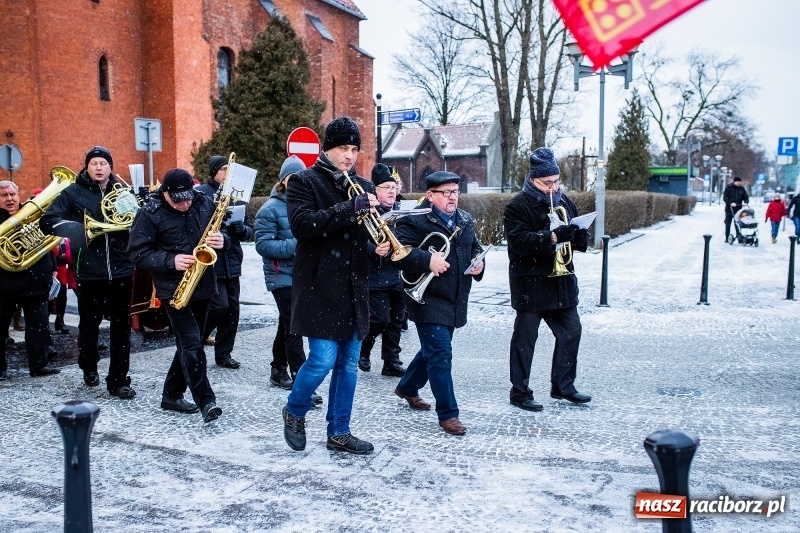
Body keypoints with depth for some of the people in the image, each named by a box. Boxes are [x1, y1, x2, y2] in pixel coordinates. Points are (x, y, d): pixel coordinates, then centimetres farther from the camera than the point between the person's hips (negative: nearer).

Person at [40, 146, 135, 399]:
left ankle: (118, 380, 8)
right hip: (89, 271, -1)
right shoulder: (73, 193, 2)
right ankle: (89, 367, 37)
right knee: (89, 323, 12)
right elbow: (47, 221, -3)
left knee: (121, 326, 1)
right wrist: (76, 228, -21)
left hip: (120, 270, 1)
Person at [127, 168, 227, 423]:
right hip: (173, 288, -5)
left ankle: (172, 395, 27)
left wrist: (222, 240, -11)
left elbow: (224, 232, 13)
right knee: (191, 342, -13)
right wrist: (171, 261, -23)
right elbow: (138, 253, -10)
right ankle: (206, 401, -9)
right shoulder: (150, 213, -9)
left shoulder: (205, 203, 3)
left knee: (188, 342, 13)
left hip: (203, 285, 5)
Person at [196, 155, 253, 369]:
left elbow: (249, 230, 14)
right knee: (220, 305, -12)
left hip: (232, 262, 6)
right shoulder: (200, 193, -4)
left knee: (232, 308, 6)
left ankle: (223, 353, 19)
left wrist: (241, 229, -7)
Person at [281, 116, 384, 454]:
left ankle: (339, 432, 22)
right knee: (323, 359, -9)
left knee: (348, 363, 10)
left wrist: (383, 245, -7)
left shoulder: (362, 186, 13)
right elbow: (301, 224, -20)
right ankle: (294, 412, 19)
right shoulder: (304, 182, -3)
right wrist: (349, 209, -26)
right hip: (320, 287, -6)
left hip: (354, 289, 6)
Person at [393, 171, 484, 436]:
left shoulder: (466, 220, 12)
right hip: (429, 299, -8)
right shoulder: (414, 221, -12)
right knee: (441, 354, -9)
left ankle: (407, 387, 44)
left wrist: (478, 263, 2)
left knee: (432, 350, 21)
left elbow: (475, 247, 22)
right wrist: (428, 260, -30)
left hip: (455, 301, 8)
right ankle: (448, 414, 1)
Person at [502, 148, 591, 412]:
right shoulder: (518, 206, -10)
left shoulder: (565, 202, 11)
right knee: (525, 336, 2)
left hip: (562, 280, 7)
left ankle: (563, 385, 29)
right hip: (530, 283, -7)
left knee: (570, 331, 13)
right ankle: (519, 392, 13)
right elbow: (519, 241, -23)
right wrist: (552, 238, -33)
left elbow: (577, 238, 18)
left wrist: (580, 237, -6)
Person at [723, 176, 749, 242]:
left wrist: (746, 202, -7)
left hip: (738, 209, 3)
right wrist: (731, 203, -22)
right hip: (729, 208, -3)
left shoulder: (742, 189, 9)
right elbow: (725, 197, -8)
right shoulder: (729, 188, -2)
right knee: (728, 223, 0)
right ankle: (727, 238, 5)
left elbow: (746, 197, 14)